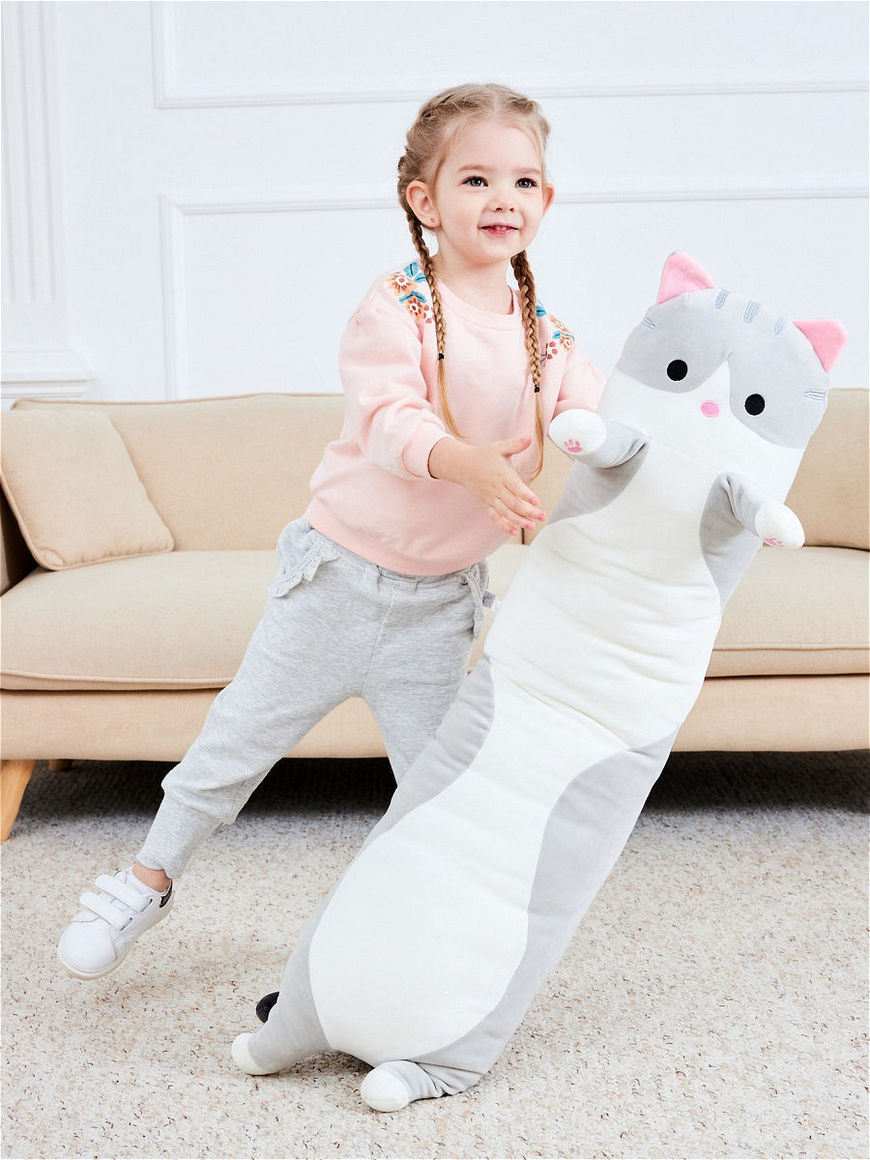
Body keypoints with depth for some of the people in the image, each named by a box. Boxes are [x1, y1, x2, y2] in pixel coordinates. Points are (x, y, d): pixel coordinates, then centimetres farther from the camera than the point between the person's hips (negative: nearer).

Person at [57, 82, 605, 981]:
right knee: (243, 732, 10)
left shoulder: (548, 341, 1)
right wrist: (465, 461, -47)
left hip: (439, 602, 3)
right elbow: (387, 419, -28)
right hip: (340, 571, -3)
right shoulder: (396, 309, -14)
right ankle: (150, 876, 33)